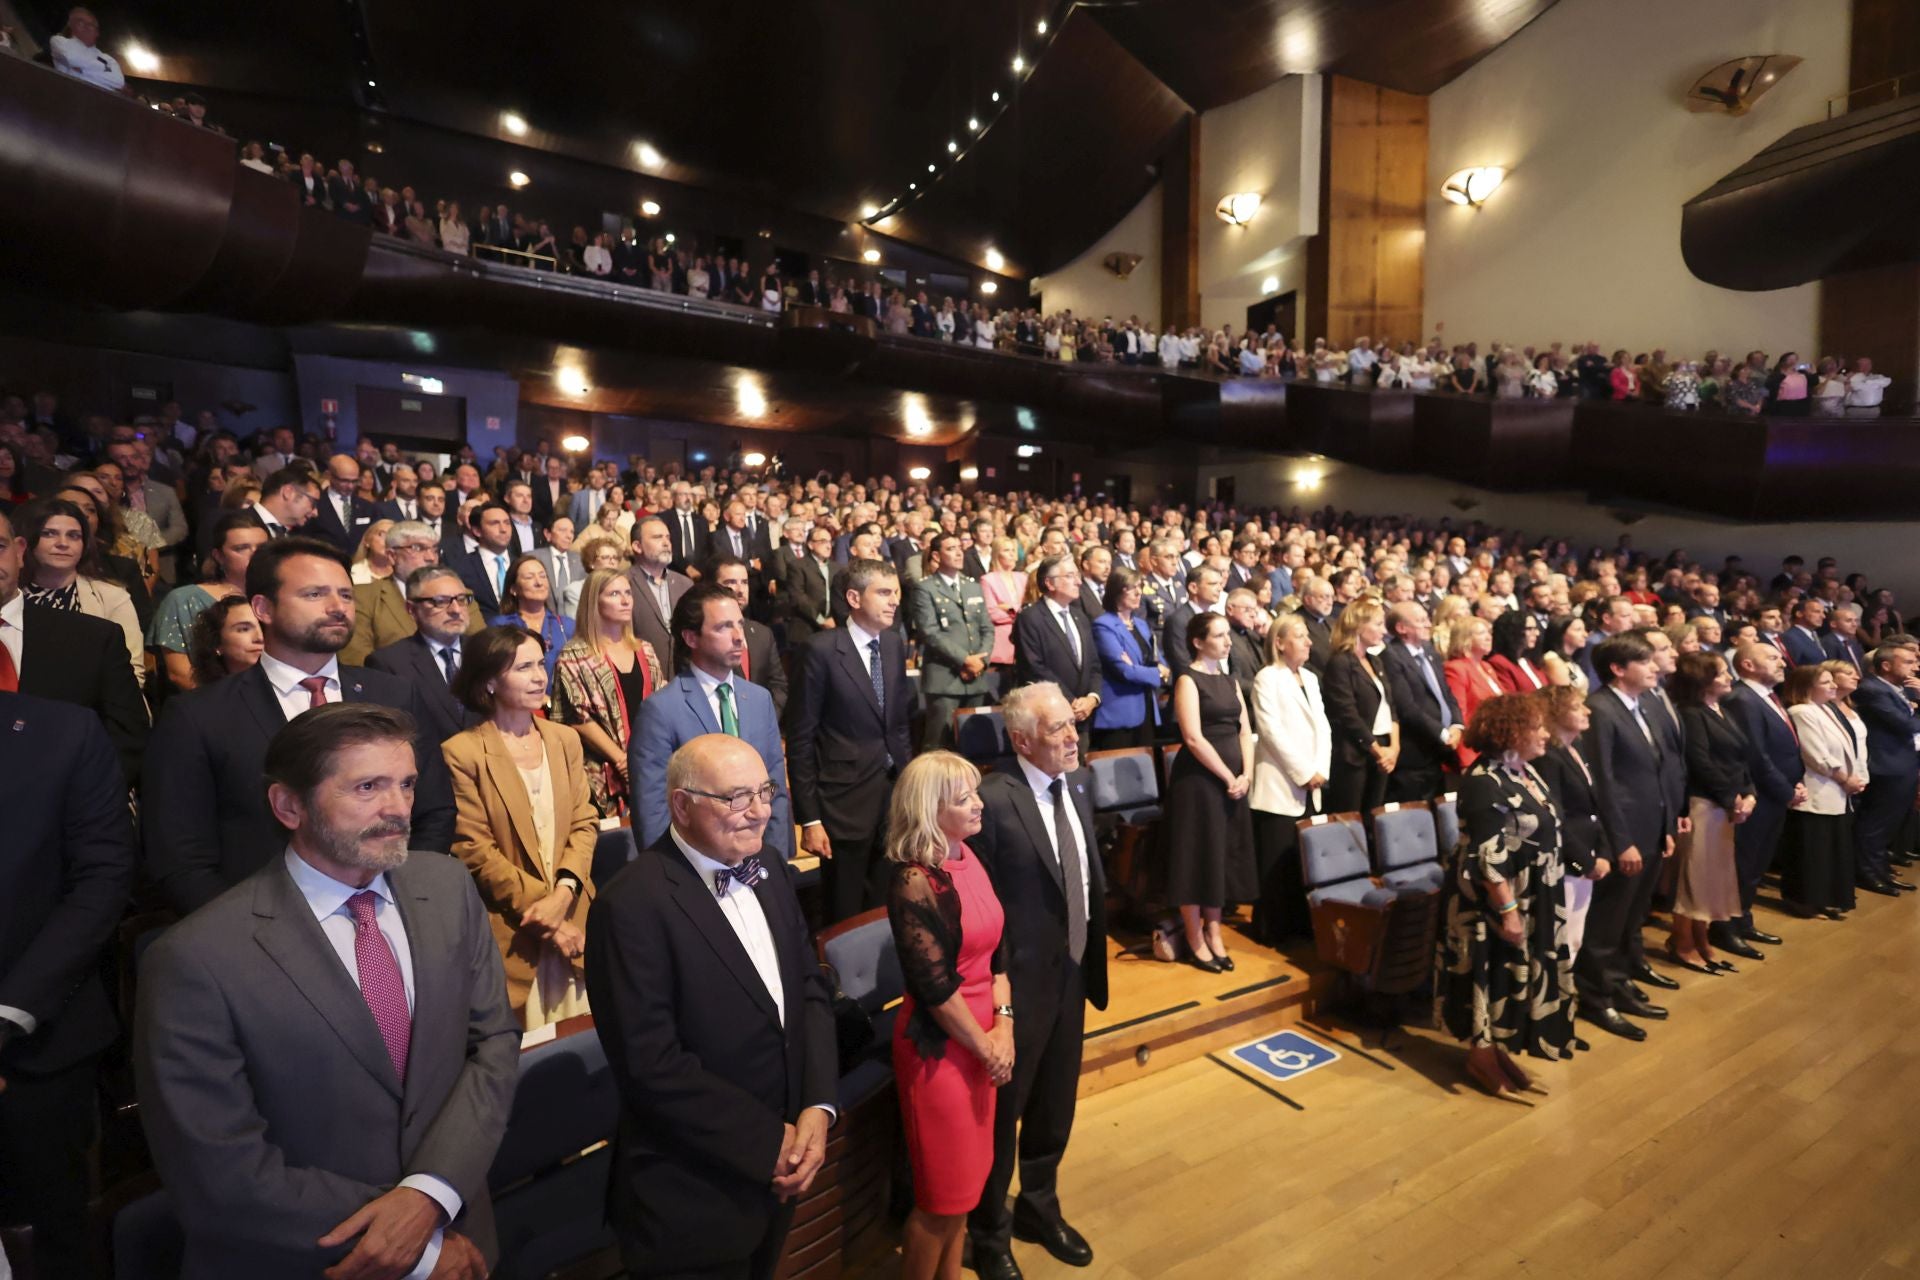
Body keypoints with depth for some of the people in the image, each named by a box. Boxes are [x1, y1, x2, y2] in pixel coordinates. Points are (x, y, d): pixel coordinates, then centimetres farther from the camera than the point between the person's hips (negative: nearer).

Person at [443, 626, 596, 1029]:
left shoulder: (565, 739, 7)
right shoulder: (462, 752, -9)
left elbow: (584, 823, 4)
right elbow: (474, 849, -10)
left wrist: (561, 894, -12)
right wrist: (538, 907, -12)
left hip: (575, 916, 4)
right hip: (512, 927, -4)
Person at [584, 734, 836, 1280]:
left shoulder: (770, 869, 0)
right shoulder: (632, 905, -23)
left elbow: (810, 988, 3)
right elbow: (651, 1064, -24)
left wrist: (817, 1106, -10)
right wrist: (768, 1142, -17)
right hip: (692, 1195, -6)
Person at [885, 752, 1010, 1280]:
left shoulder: (967, 857, 1)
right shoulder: (914, 882, -24)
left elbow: (994, 947, 6)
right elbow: (935, 984, -20)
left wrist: (1004, 1021, -3)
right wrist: (985, 1045, -10)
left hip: (982, 1036, 8)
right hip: (939, 1045, -7)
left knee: (967, 1176, 22)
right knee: (945, 1193, 10)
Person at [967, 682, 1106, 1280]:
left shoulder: (1077, 784, 0)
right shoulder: (992, 800, -24)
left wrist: (1092, 958, 7)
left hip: (1071, 973, 7)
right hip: (1019, 981, -7)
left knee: (1056, 1105, 25)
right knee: (1002, 1111, 14)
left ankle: (1039, 1207, 51)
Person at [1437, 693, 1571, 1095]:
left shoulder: (1525, 770, 6)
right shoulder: (1485, 782, -24)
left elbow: (1541, 833, 16)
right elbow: (1487, 856, -25)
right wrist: (1508, 909, -23)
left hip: (1531, 899, 9)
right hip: (1494, 901, -9)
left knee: (1518, 975, 17)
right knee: (1493, 975, 4)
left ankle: (1501, 1050, 31)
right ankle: (1481, 1056, 20)